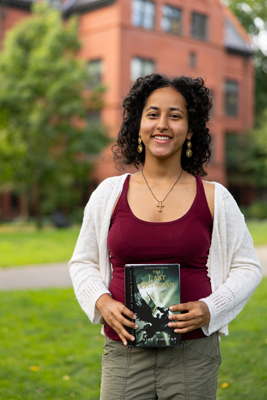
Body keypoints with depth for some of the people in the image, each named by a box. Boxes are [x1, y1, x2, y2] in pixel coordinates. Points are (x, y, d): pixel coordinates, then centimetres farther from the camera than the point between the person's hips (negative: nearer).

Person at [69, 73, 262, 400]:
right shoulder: (109, 194, 3)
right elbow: (83, 263, 12)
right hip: (125, 350, 1)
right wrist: (102, 303, -7)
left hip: (194, 353, 0)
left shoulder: (215, 198, 0)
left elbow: (247, 267, 7)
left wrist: (210, 309, -9)